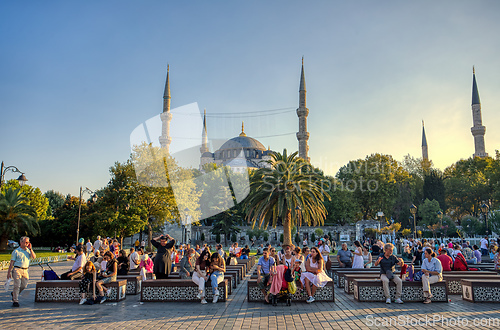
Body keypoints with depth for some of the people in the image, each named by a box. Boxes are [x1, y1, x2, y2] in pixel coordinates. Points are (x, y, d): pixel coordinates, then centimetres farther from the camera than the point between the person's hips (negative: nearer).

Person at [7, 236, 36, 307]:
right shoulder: (16, 251, 0)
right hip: (17, 269, -5)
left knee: (24, 285, 8)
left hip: (25, 270, 5)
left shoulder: (28, 250, 13)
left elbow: (34, 257, -3)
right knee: (17, 285, -8)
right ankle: (15, 301, 1)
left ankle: (14, 294, 34)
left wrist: (30, 249, -6)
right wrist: (9, 272, -5)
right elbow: (12, 262, -1)